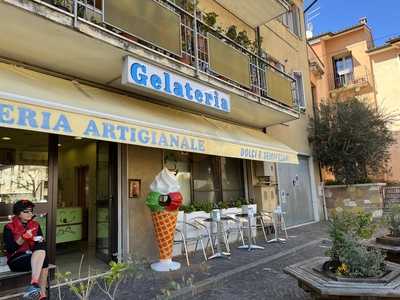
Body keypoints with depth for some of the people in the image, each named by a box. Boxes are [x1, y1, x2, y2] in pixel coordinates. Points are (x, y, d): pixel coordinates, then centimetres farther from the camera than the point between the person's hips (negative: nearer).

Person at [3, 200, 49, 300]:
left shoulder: (35, 225, 9)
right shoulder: (9, 227, -4)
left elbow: (42, 243, 10)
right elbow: (9, 249, -11)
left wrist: (40, 240, -12)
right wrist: (23, 238, -23)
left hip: (34, 256, 5)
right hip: (16, 260, -4)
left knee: (41, 248, -30)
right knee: (43, 261, -31)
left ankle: (34, 283, -31)